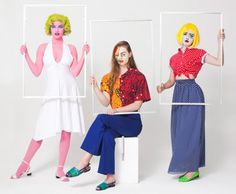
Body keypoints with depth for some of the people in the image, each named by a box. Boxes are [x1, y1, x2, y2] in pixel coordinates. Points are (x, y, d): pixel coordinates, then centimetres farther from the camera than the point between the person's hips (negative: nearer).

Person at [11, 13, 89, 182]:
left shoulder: (71, 48, 7)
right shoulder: (43, 48, 7)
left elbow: (75, 72, 1)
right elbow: (37, 72, 4)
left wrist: (84, 55, -5)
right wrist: (26, 55, -3)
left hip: (69, 91, 1)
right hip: (52, 92, -1)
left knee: (66, 132, 0)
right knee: (42, 131, -3)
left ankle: (60, 169, 10)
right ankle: (25, 165, 14)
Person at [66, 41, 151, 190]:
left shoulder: (138, 77, 2)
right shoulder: (110, 78, 15)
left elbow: (137, 105, -6)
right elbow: (105, 102, 3)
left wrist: (117, 110, -18)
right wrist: (95, 87, -12)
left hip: (132, 122, -4)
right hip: (115, 121, 4)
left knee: (101, 119, -31)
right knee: (107, 135, -33)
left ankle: (84, 162, -31)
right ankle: (110, 178, -30)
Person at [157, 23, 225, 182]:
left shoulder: (199, 54, -1)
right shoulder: (174, 58, 14)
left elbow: (219, 62, -13)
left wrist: (220, 41, -17)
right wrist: (163, 87, -3)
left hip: (192, 93, -6)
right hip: (178, 94, 6)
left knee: (190, 130, -4)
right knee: (179, 131, 7)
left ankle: (193, 169, 7)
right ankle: (190, 168, 18)